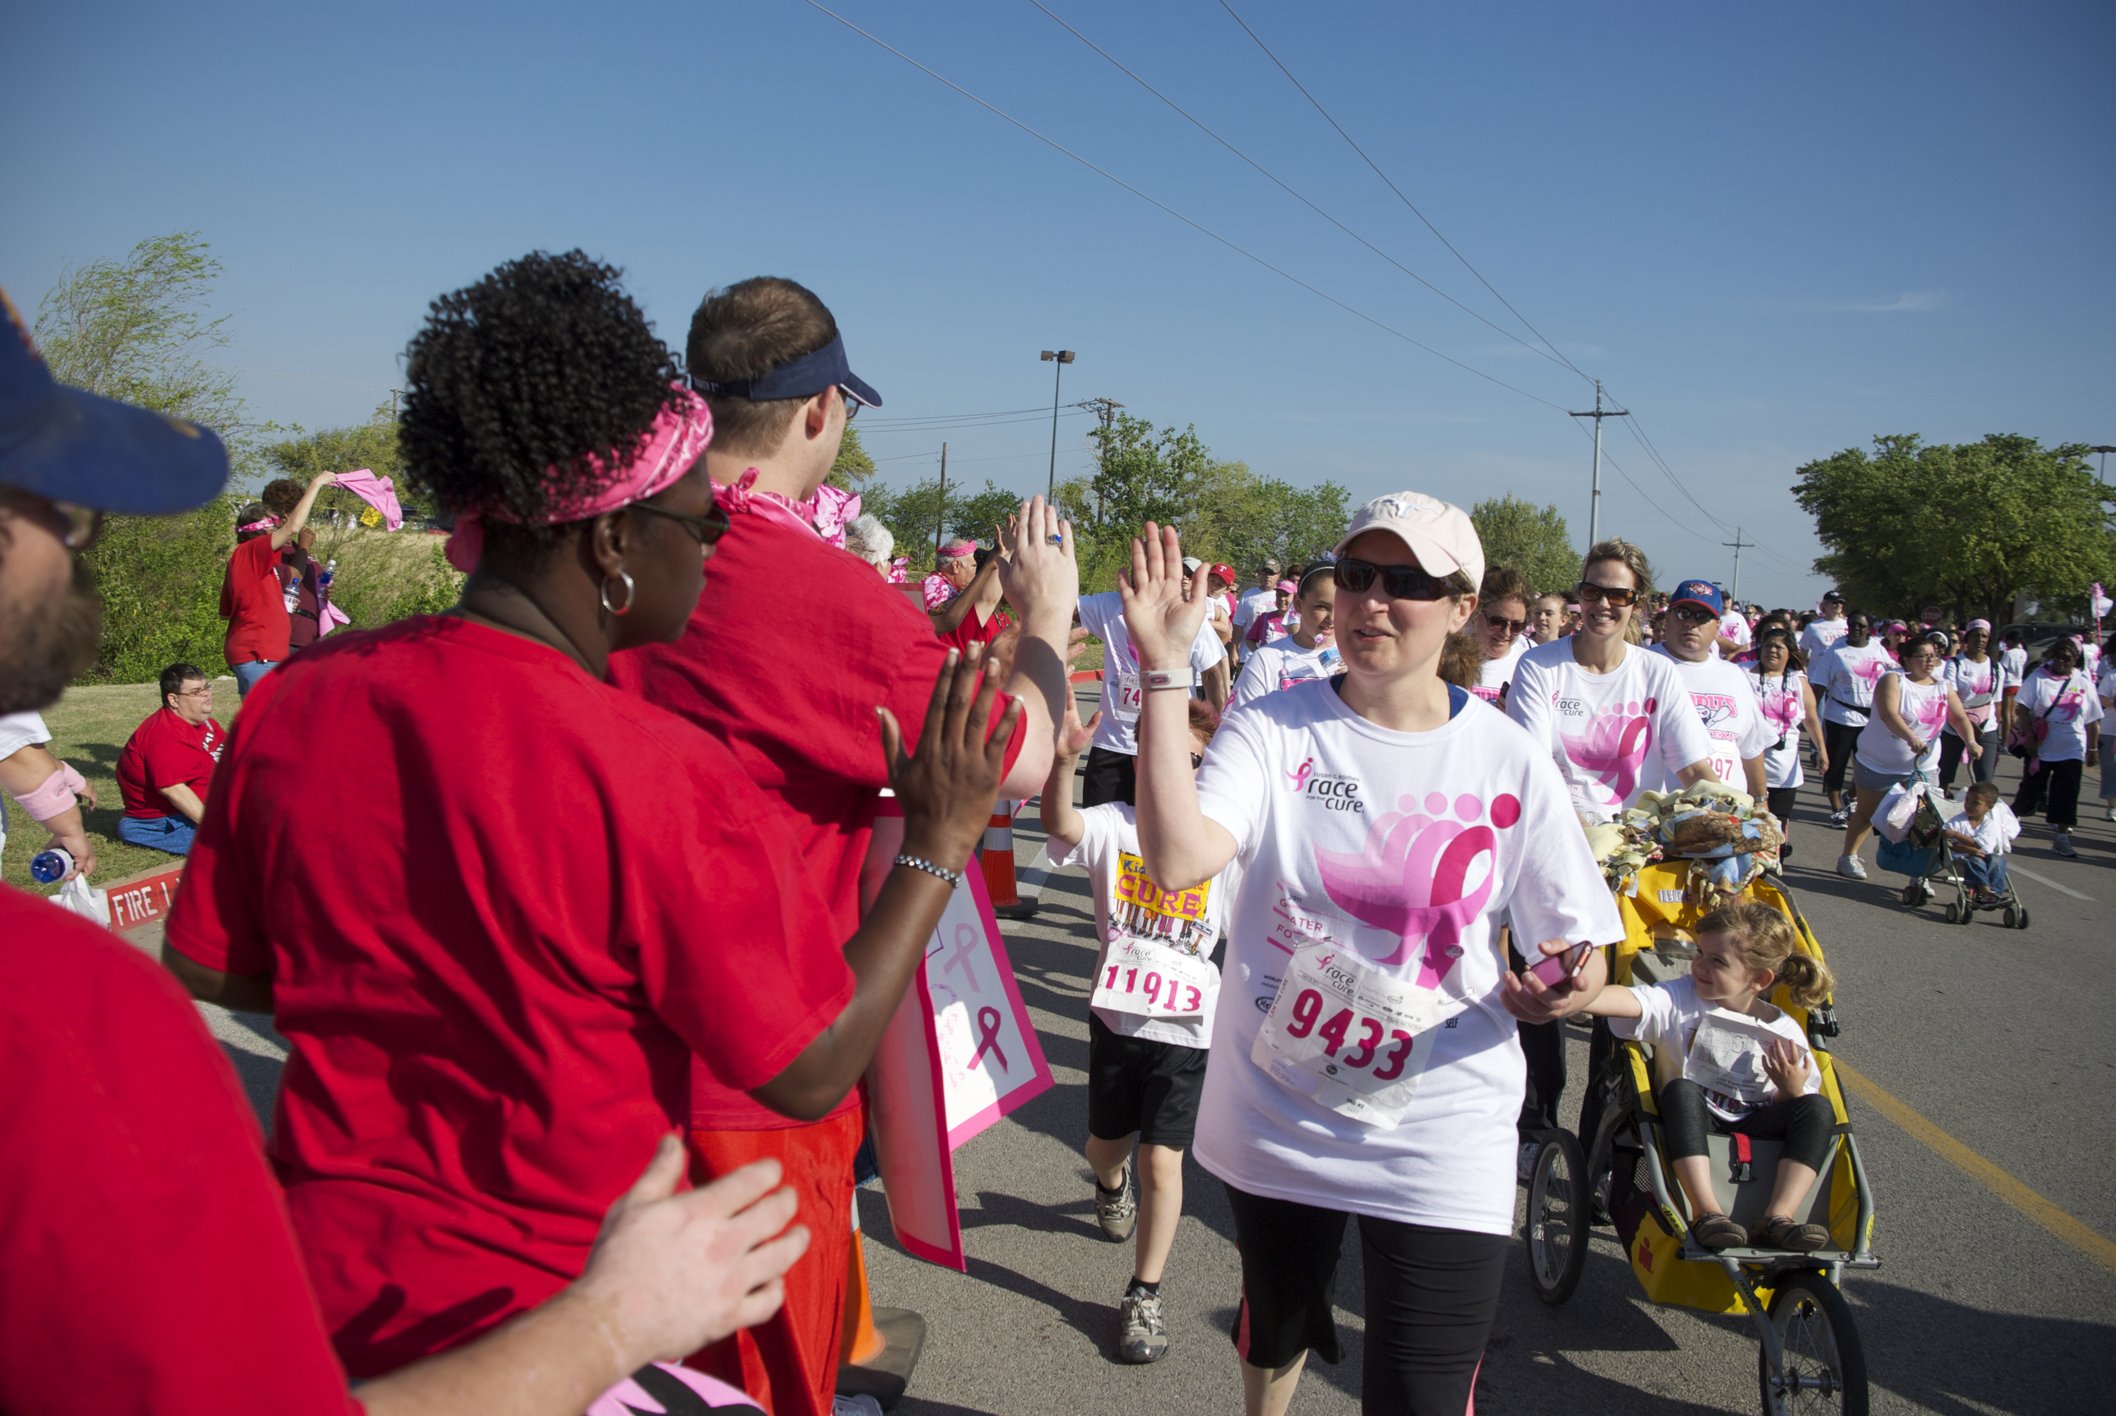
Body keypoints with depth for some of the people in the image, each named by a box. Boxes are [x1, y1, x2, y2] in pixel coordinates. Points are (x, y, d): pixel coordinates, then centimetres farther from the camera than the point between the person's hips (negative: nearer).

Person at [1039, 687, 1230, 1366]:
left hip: (1185, 1025, -1)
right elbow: (1060, 824, -30)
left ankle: (1144, 1295, 14)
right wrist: (1064, 762, -45)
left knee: (1161, 1159, -2)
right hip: (1116, 1015, 2)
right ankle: (1110, 1183, 58)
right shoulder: (1115, 825, -11)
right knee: (1107, 1143, 20)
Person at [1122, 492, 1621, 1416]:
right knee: (1274, 1332, 27)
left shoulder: (1510, 765, -7)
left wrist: (1568, 986, -24)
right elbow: (1177, 861, -28)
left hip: (1439, 1142, -1)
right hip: (1272, 1120, 1)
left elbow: (1579, 947, 0)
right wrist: (1164, 670, -29)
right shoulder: (1273, 731, -10)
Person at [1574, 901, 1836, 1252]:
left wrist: (1792, 1091, -17)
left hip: (1752, 1133, 2)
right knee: (1680, 1090, -32)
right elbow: (1630, 1001, -28)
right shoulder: (1682, 1000, -7)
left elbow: (1791, 1109, 7)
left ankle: (1778, 1218, -28)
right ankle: (1706, 1212, -37)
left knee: (1818, 1110, -20)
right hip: (1690, 1130, -2)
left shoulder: (1784, 1035, 0)